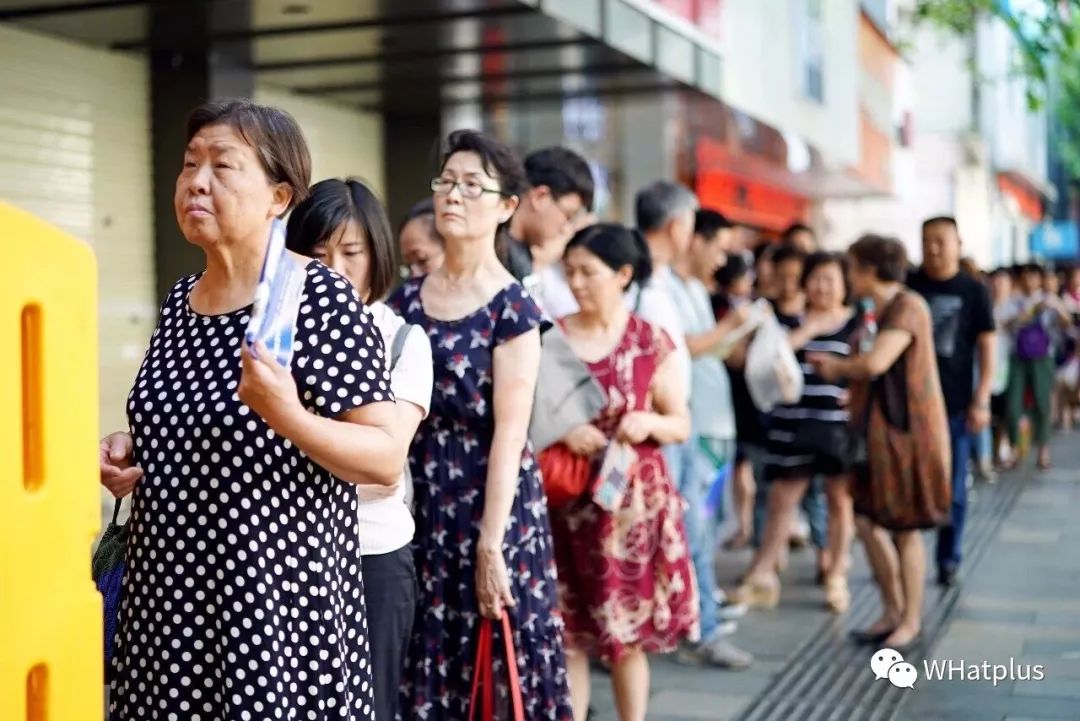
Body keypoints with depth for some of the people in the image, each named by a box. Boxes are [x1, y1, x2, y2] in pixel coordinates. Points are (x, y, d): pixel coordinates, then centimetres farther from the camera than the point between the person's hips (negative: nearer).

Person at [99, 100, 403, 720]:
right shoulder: (182, 299, 8)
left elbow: (389, 459, -17)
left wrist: (288, 417, -31)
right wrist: (129, 452, 4)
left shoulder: (319, 296, -14)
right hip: (171, 592, 7)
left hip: (277, 594, -7)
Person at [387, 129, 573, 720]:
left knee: (495, 670, 3)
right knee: (426, 669, 10)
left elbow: (510, 433, -12)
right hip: (421, 506, 5)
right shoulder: (406, 297, 7)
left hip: (490, 504, -4)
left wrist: (490, 544, -16)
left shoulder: (511, 307, -8)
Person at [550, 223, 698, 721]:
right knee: (568, 633, 3)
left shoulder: (652, 343, -1)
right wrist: (561, 432, -15)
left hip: (634, 502, -1)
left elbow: (682, 426, 4)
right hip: (567, 503, 1)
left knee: (628, 636, 8)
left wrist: (649, 422, -16)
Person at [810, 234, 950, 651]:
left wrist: (837, 367, -10)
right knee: (867, 520, 9)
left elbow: (875, 363, -27)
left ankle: (911, 621, 15)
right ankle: (892, 611, 22)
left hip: (906, 429, -9)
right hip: (877, 429, 9)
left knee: (905, 529, 2)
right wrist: (835, 366, 0)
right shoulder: (879, 311, 14)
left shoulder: (908, 307, -16)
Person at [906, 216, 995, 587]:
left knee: (952, 487, 6)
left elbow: (986, 347, 1)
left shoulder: (973, 291, 1)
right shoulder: (907, 286, 3)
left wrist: (981, 400, -6)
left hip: (955, 403, -1)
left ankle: (949, 560, 17)